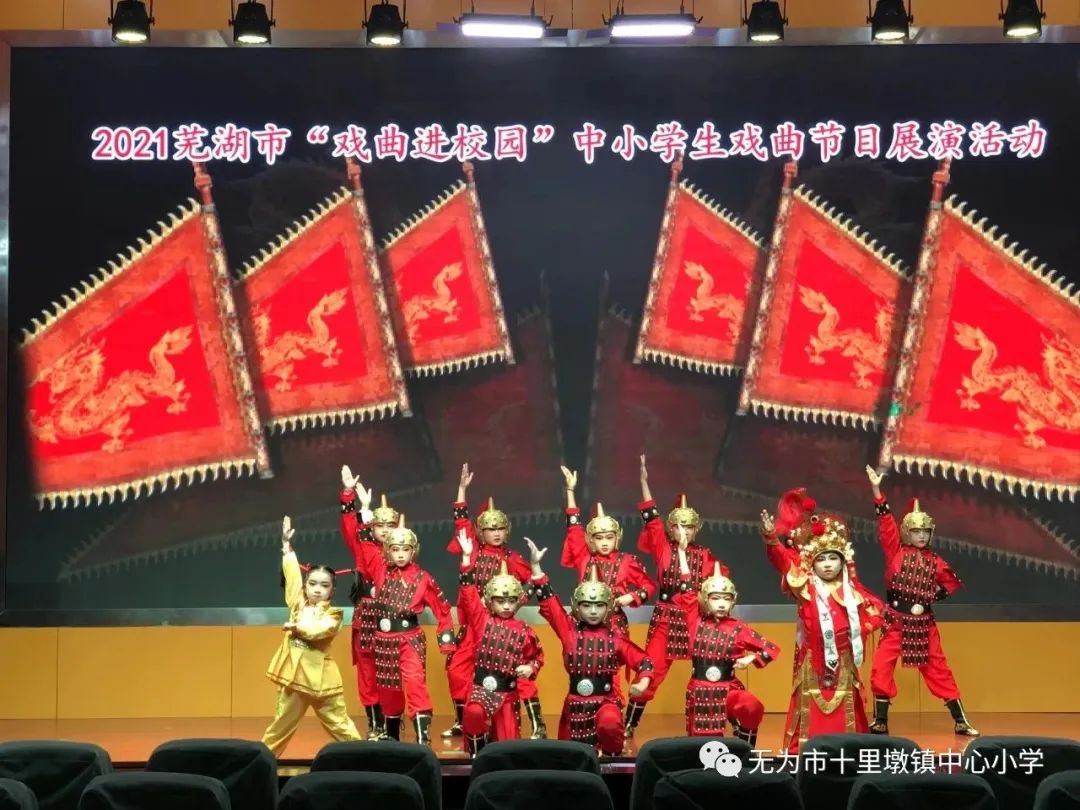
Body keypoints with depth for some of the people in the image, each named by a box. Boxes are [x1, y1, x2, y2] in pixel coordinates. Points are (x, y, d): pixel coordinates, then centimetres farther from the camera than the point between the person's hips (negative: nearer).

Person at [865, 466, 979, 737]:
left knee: (938, 669, 6)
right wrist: (877, 489, -20)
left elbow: (953, 581, 18)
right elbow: (886, 523, -11)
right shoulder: (896, 552, -2)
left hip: (923, 623, 2)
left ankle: (961, 722, 13)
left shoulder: (934, 560, 5)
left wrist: (933, 597, 3)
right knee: (882, 668, -7)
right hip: (895, 621, -2)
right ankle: (880, 722, 5)